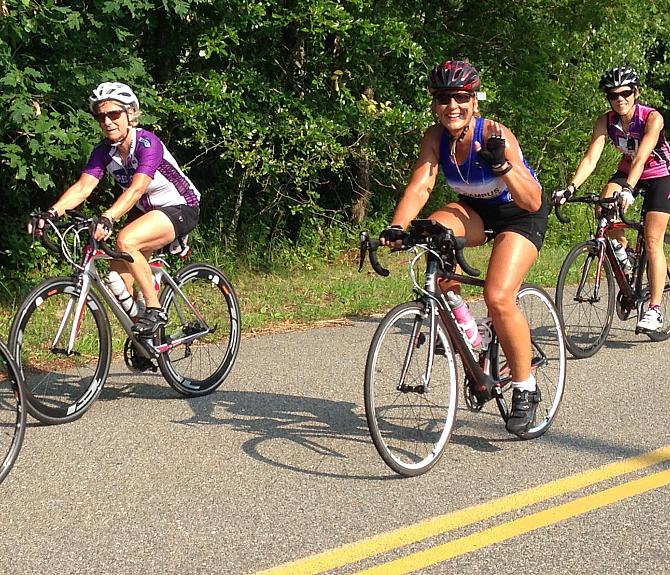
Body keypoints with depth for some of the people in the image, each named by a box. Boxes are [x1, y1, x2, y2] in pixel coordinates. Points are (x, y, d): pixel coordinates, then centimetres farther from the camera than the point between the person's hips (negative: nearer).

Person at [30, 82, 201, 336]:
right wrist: (52, 212, -37)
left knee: (125, 241, -31)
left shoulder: (147, 143, -25)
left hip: (180, 208, -7)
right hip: (145, 210, 7)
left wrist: (107, 218, -55)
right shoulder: (103, 151, -6)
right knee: (119, 275, -5)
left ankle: (154, 309, -19)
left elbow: (137, 188, -39)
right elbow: (82, 187, -18)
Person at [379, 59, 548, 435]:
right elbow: (420, 186, -25)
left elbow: (533, 201, -30)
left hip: (520, 214, -5)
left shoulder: (495, 135, -27)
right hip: (475, 210, 5)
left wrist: (500, 163, -46)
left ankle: (526, 388, -4)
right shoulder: (436, 137, -14)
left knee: (499, 298, -25)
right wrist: (396, 228, -42)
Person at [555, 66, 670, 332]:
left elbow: (641, 156, -40)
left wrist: (628, 190, -55)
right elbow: (591, 158, -25)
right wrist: (570, 188, -40)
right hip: (626, 172, 4)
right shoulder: (606, 121, -16)